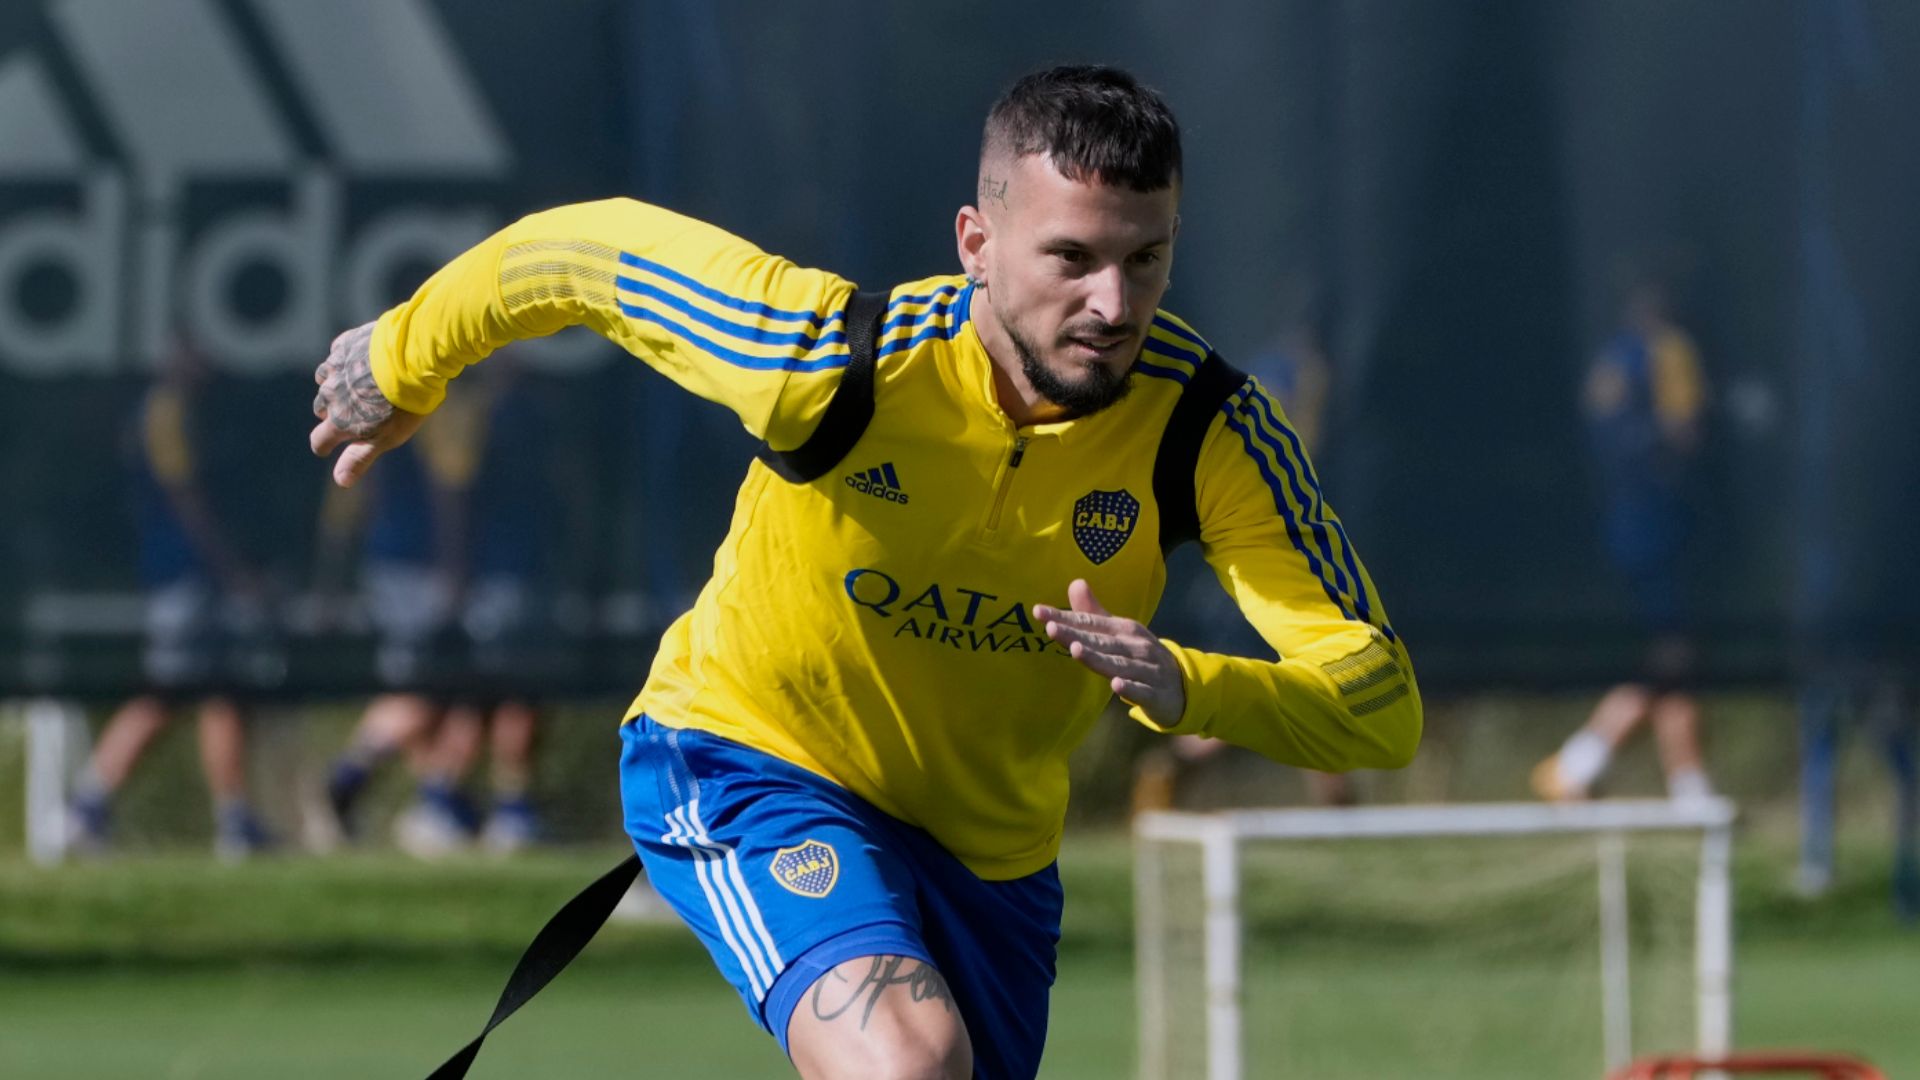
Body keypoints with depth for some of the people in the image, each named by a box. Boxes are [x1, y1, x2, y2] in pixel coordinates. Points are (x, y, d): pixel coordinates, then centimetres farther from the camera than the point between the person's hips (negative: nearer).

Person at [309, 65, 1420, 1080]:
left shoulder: (1213, 431, -23)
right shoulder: (838, 359, -29)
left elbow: (1383, 709, -25)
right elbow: (581, 248, -12)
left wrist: (1188, 688, -46)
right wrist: (402, 366, 6)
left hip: (992, 852, 4)